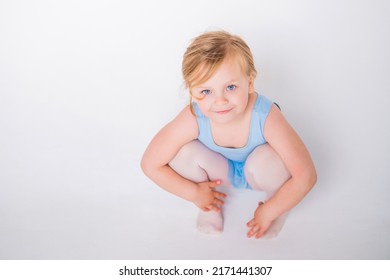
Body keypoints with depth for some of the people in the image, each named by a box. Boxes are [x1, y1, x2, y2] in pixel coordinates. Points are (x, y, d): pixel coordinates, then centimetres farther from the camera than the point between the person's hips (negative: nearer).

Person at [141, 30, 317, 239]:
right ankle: (211, 208, 4)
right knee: (183, 152, -26)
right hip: (221, 172, 2)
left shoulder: (266, 117, -39)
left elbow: (306, 175, -33)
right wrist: (194, 193, -16)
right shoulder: (192, 119, -34)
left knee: (267, 158, -36)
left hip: (256, 173, -1)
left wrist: (269, 211, -24)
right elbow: (150, 164, -23)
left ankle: (281, 209, 0)